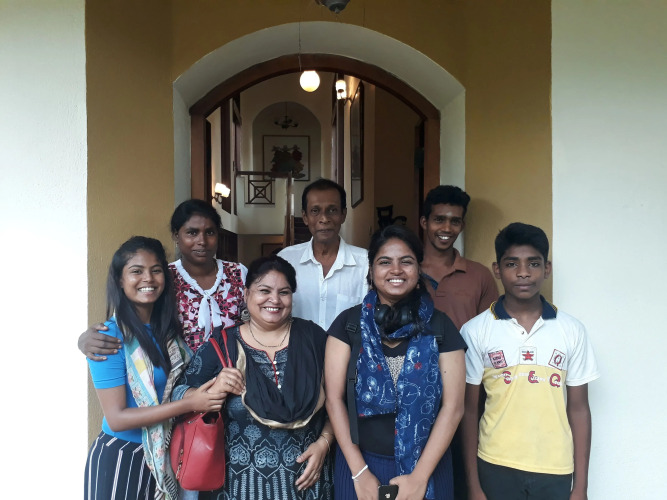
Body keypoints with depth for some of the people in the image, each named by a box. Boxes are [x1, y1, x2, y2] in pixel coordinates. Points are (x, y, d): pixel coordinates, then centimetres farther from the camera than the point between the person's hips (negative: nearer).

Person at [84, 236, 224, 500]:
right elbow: (116, 418, -20)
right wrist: (189, 404, -25)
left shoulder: (169, 329, -1)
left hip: (166, 456, 5)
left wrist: (217, 384, -10)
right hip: (120, 457, -5)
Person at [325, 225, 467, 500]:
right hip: (360, 462, 0)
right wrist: (359, 471, -9)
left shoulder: (440, 326, -3)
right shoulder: (348, 322, -3)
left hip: (426, 466, 0)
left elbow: (453, 406, -5)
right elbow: (334, 398, -5)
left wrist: (419, 476, -10)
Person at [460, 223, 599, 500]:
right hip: (495, 467, -1)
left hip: (555, 471, 2)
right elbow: (469, 409, -2)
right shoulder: (475, 331, -7)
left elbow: (578, 409, 2)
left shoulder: (572, 331, -2)